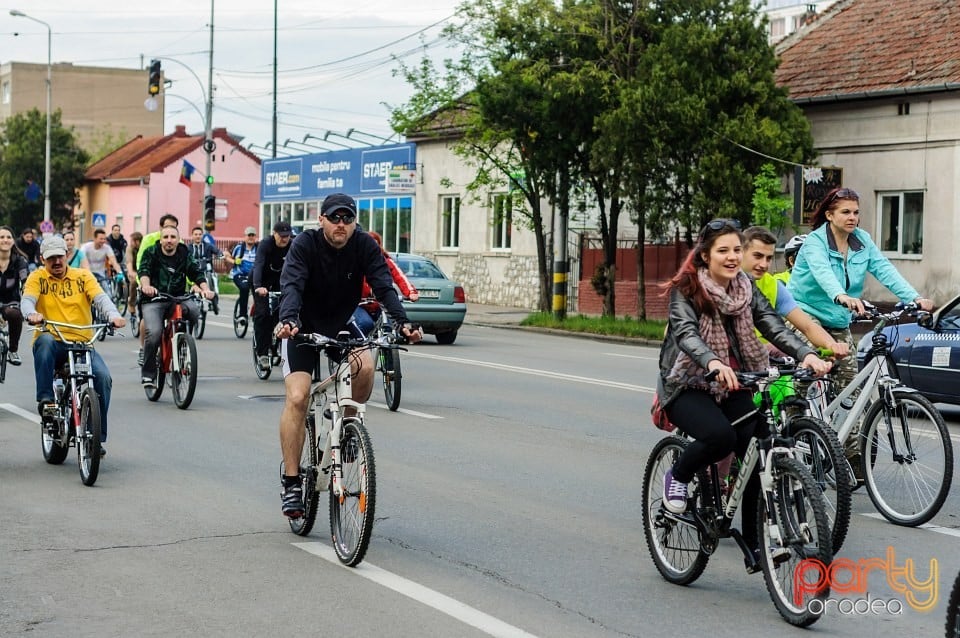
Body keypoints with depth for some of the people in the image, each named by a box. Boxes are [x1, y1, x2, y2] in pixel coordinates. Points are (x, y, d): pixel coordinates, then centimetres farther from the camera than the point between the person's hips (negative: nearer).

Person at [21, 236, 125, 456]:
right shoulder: (37, 278, 8)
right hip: (53, 344, -1)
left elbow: (100, 298, -5)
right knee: (44, 341, -38)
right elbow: (27, 300, -10)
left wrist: (113, 315, -27)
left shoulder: (83, 276, 11)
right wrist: (32, 314, -35)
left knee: (103, 377, -23)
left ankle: (97, 436, -13)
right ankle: (45, 399, -31)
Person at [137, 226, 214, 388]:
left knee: (193, 310, -29)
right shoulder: (151, 253, 2)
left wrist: (205, 289, -24)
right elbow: (144, 270, -15)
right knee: (154, 333, -23)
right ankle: (148, 374, -8)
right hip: (154, 300, -2)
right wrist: (146, 285, -37)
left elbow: (196, 272, -3)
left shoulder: (184, 254, 8)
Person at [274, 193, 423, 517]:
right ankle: (291, 482, -10)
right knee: (297, 397, -17)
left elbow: (383, 286, -21)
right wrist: (287, 320, -52)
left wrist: (402, 322, -37)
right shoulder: (305, 244, -19)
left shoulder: (365, 246, -12)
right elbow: (292, 285, -32)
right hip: (303, 329, -2)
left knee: (365, 366, -28)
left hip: (343, 326, 2)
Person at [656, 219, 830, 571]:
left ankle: (756, 545, -3)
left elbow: (772, 324, -10)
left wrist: (806, 354, -28)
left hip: (733, 386, 5)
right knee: (720, 436, -33)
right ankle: (677, 477, -2)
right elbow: (686, 333, -28)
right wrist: (713, 362, -49)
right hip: (689, 386, -5)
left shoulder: (746, 287, 3)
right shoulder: (685, 290, -11)